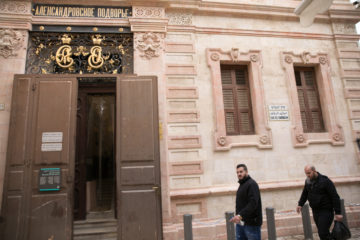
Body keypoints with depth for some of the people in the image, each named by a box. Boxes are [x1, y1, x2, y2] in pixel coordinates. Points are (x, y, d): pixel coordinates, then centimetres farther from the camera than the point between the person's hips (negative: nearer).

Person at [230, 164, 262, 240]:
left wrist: (240, 215, -32)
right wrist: (238, 216, 11)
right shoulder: (242, 185, 16)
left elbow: (253, 203, -25)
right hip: (240, 222, 8)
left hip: (251, 223, -8)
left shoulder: (252, 184, -13)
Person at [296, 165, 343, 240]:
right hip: (315, 211, 6)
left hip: (326, 211, -6)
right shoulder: (308, 181, 4)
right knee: (322, 232, 12)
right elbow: (305, 193, 19)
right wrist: (300, 204, 10)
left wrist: (338, 213, -15)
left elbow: (335, 197, -13)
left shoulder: (325, 181, -14)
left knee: (323, 233, -11)